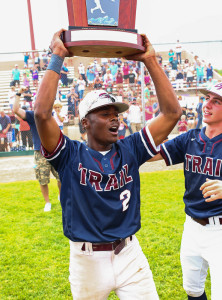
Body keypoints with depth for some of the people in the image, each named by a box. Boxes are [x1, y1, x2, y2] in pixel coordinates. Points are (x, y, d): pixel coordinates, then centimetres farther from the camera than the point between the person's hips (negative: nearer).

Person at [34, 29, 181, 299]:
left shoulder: (130, 150, -1)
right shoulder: (70, 155, -9)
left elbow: (171, 113, -6)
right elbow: (42, 113, -25)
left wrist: (150, 61, -9)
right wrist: (57, 59, -20)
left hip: (130, 255, 2)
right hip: (87, 260, -1)